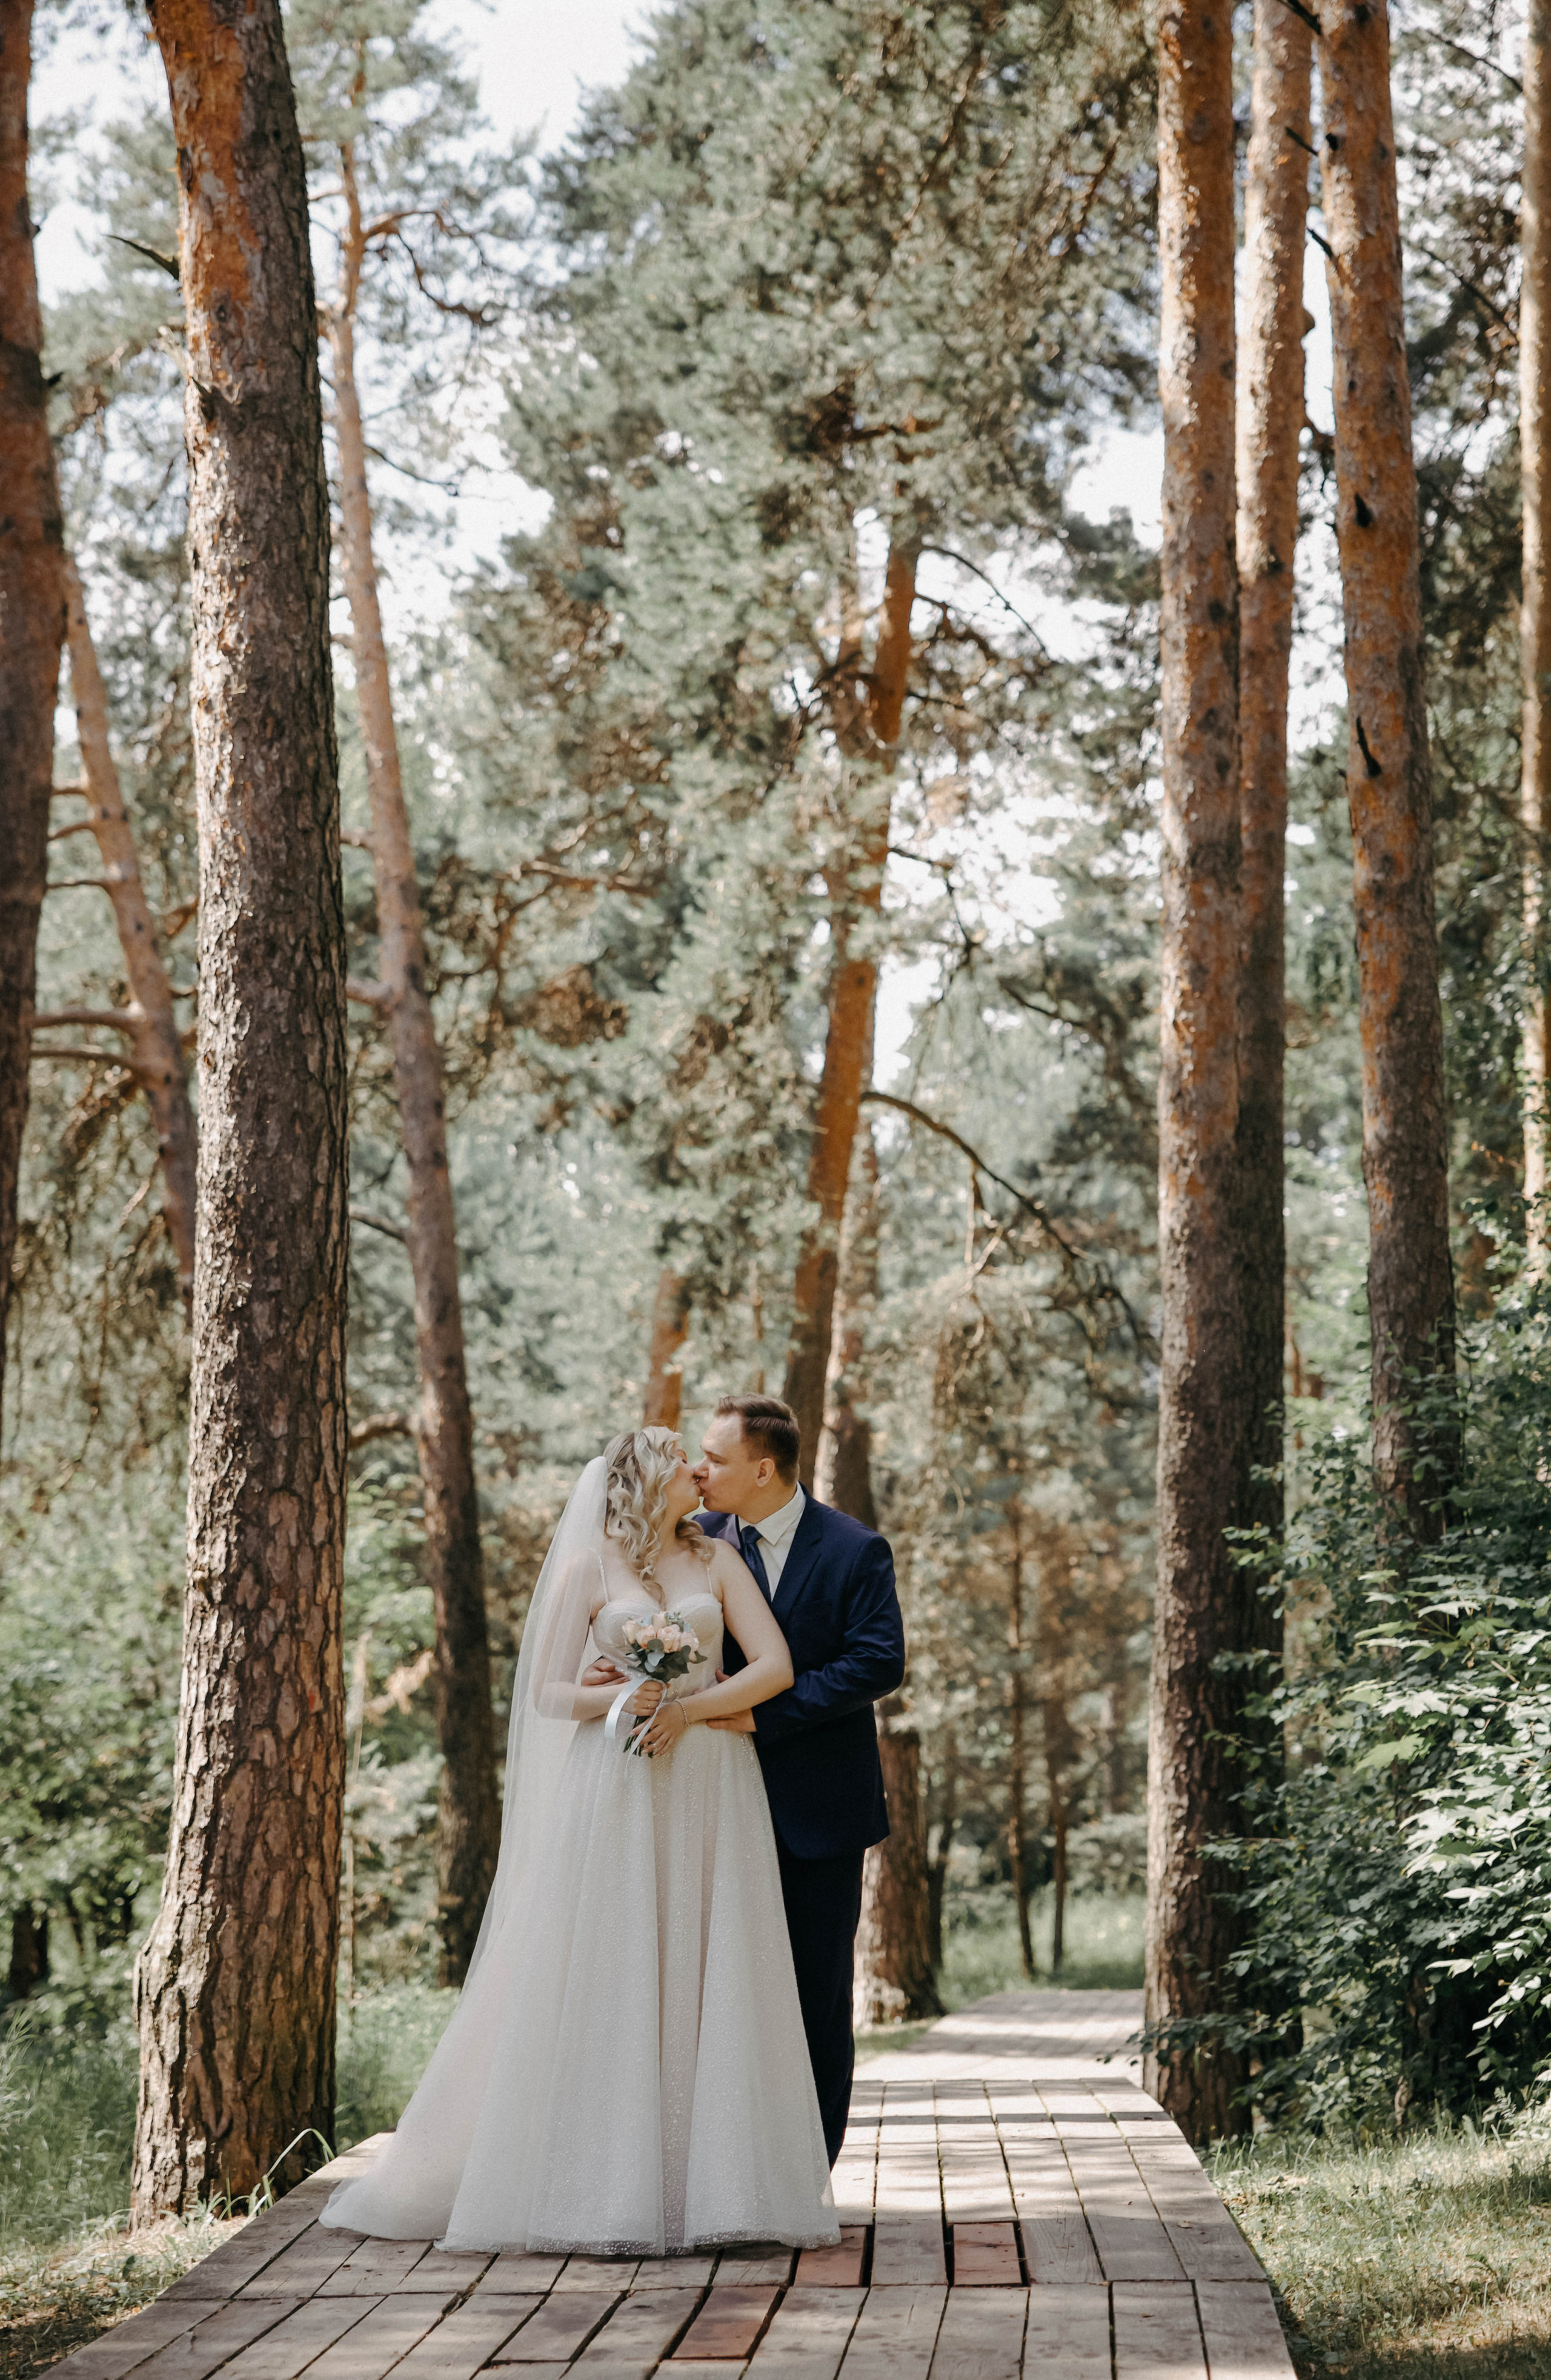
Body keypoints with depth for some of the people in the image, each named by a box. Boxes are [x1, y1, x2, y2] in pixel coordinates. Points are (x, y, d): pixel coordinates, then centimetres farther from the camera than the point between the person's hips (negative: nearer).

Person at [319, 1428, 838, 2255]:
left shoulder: (718, 1561, 11)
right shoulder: (589, 1567, 5)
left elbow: (775, 1667, 1)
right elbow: (548, 1693, 3)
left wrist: (687, 1708, -11)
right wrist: (618, 1700, -15)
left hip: (710, 1795, 2)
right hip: (616, 1795, -2)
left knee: (707, 1985, -1)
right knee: (608, 1985, -4)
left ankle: (710, 2184, 1)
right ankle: (608, 2194, -1)